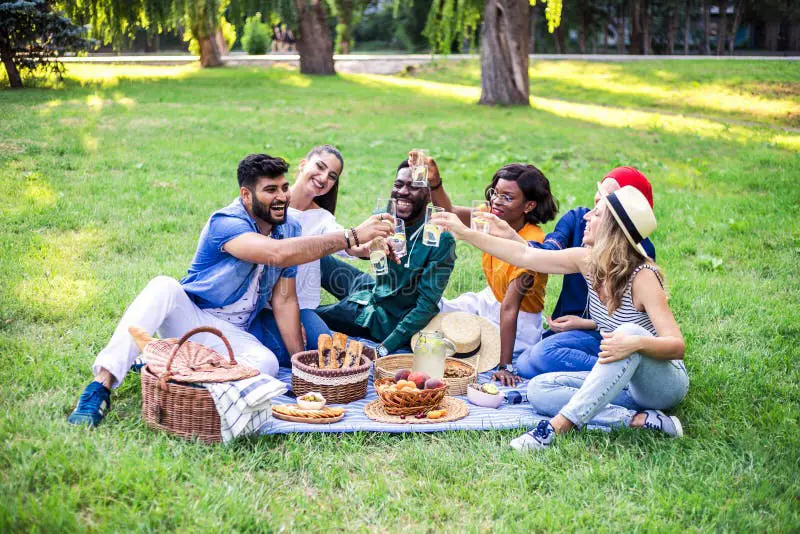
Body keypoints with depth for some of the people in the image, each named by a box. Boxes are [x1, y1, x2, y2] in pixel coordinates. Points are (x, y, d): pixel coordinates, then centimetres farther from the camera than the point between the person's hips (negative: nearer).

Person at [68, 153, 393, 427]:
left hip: (230, 336, 5)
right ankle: (102, 386, -39)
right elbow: (277, 254, -38)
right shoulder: (226, 224, -19)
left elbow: (284, 301, 3)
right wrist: (351, 237, -38)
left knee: (267, 363, -29)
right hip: (188, 317, -4)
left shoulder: (289, 229, 4)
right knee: (164, 287, -37)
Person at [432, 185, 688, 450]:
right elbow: (524, 256, 1)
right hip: (625, 381, 7)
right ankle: (639, 420, -19)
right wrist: (465, 233, 1)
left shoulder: (642, 276, -22)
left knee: (631, 332, -37)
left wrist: (636, 343, -47)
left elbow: (678, 346, -27)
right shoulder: (589, 260, -4)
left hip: (665, 383, -7)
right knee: (539, 389, -10)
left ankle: (558, 425, -40)